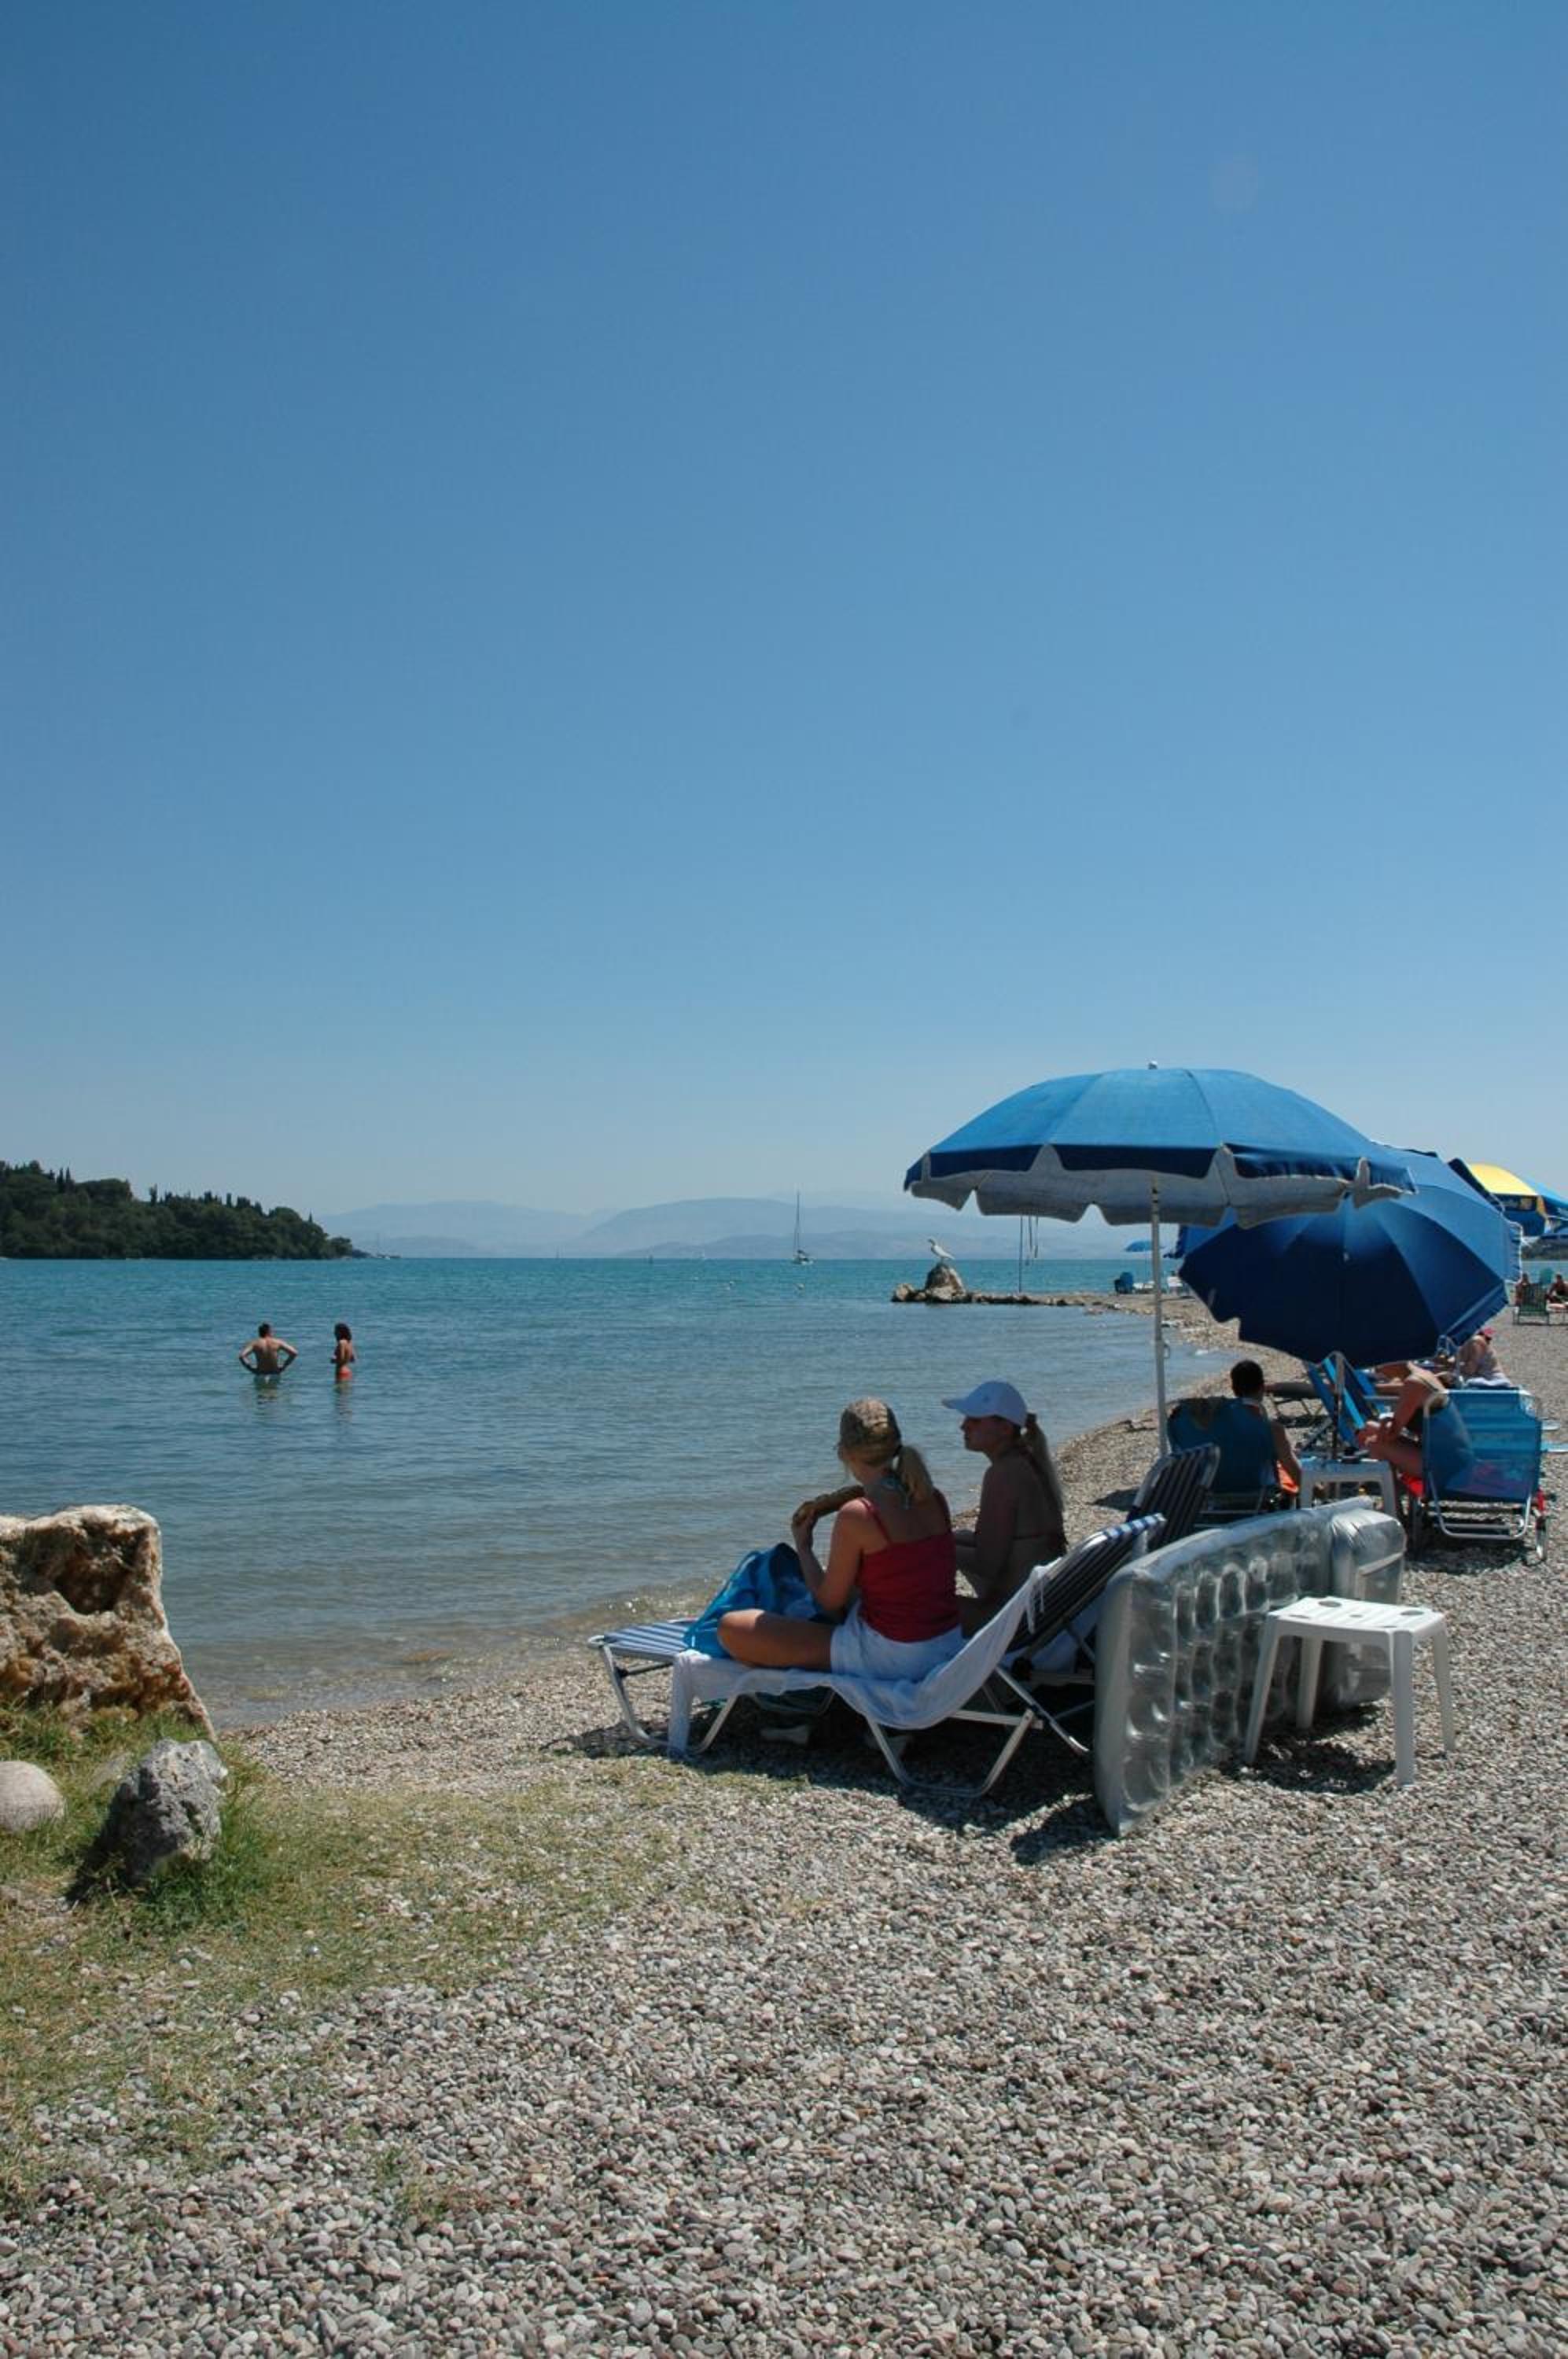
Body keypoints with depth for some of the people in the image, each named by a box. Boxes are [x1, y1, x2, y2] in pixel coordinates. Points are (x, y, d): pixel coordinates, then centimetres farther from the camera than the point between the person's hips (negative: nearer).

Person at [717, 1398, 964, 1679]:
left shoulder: (856, 1516, -19)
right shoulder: (934, 1500, 1)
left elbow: (830, 1601, -7)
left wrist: (803, 1546, 10)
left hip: (891, 1658, -8)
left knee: (731, 1629, -6)